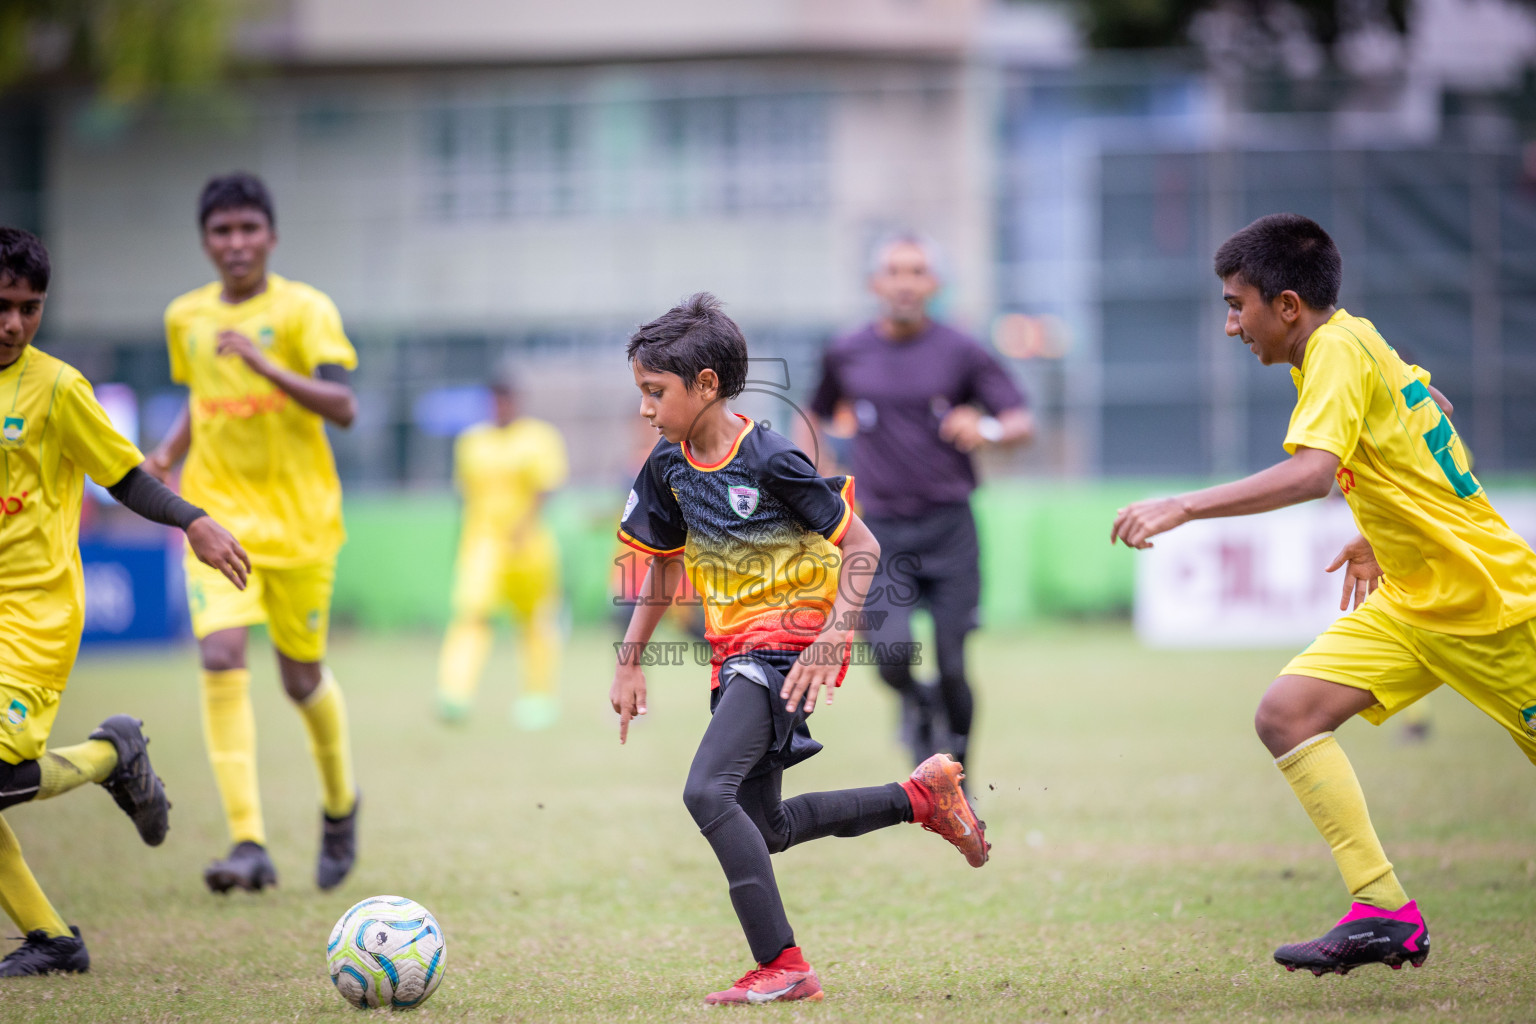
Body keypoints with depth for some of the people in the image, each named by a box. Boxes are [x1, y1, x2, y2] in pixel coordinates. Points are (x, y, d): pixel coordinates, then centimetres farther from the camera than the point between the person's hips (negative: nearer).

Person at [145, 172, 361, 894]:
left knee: (302, 679, 8)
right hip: (218, 514, 2)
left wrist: (266, 366, -30)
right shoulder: (185, 317, 7)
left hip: (298, 520, -2)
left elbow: (342, 407, -18)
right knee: (221, 659, -18)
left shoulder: (304, 310, -7)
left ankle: (340, 804, 39)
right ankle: (248, 844, -21)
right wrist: (167, 455, 5)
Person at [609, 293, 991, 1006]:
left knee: (708, 791, -25)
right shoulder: (669, 467, 3)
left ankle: (782, 966, -23)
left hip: (787, 638, -9)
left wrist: (831, 641, -23)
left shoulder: (769, 461, -18)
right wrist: (630, 663, 15)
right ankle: (920, 797, 29)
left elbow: (861, 547, -14)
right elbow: (663, 565, 19)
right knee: (763, 828, 14)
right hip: (733, 651, 9)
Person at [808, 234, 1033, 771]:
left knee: (952, 668, -2)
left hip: (949, 527, -1)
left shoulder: (961, 354, 0)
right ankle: (916, 705, 21)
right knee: (892, 657, -16)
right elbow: (817, 417, 23)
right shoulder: (846, 355, 6)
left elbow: (1023, 422, -3)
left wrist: (988, 428, -25)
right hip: (883, 529, 1)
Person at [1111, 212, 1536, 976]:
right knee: (1286, 712, -7)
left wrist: (1184, 506, -38)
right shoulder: (1356, 343, 8)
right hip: (1412, 597, 9)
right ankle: (1384, 911, -12)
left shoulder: (1339, 351, -19)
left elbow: (1312, 471, -36)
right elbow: (1428, 414, 24)